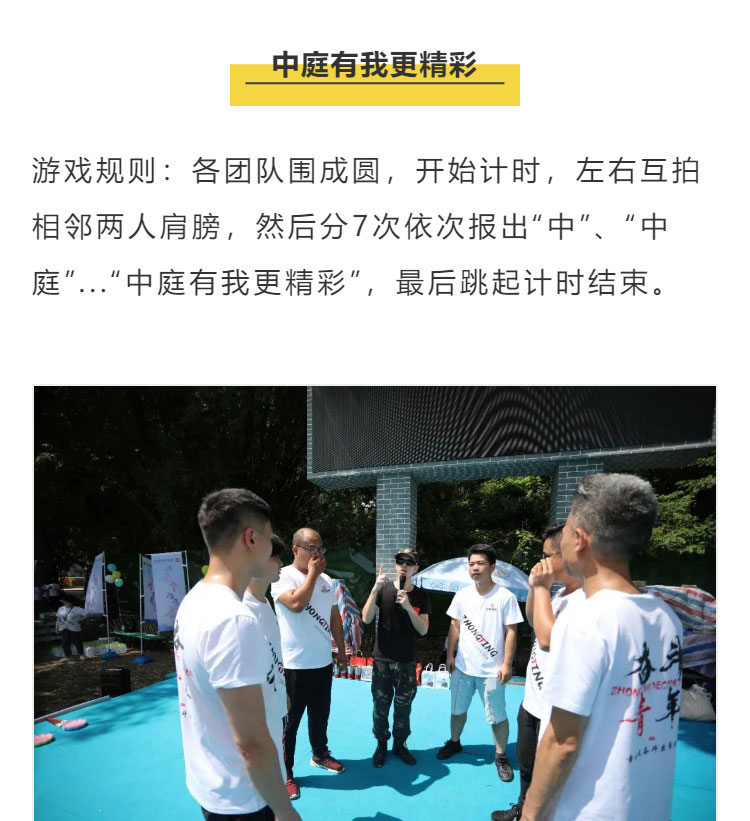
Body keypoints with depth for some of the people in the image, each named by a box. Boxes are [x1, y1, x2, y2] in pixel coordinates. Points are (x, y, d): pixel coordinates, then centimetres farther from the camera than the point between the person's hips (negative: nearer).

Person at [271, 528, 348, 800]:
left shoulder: (326, 580, 5)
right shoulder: (282, 577, -14)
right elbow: (296, 603, -31)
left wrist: (341, 649, 13)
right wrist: (312, 573, -22)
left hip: (323, 662, 6)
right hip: (295, 664, -6)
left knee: (321, 714, 22)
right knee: (289, 720, 5)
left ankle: (320, 754, 42)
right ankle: (284, 772, 19)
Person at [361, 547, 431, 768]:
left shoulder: (421, 596, -2)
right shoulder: (384, 588, -6)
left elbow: (423, 630, -6)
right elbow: (366, 619, -12)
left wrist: (409, 607, -21)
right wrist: (375, 589, -25)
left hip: (407, 662, 1)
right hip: (382, 659, -1)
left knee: (403, 707, 9)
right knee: (380, 706, 7)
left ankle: (399, 744, 28)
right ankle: (381, 744, 25)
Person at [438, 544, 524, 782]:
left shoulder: (505, 597, -12)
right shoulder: (462, 595, 0)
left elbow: (511, 632, -10)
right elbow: (455, 626, 8)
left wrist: (507, 663, -12)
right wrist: (450, 655, 4)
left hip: (491, 670, -4)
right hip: (462, 666, 4)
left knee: (497, 715, 5)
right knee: (458, 709, 19)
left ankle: (501, 756, 24)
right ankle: (454, 742, 41)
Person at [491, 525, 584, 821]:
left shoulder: (587, 599, -25)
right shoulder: (562, 593, 6)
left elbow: (547, 637, -31)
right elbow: (533, 622, 20)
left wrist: (542, 588, -22)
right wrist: (534, 588, 3)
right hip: (531, 700, 10)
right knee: (526, 764, 27)